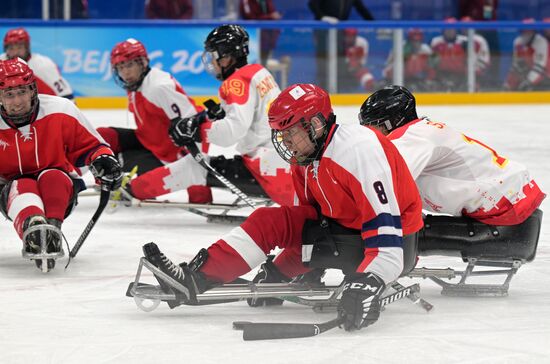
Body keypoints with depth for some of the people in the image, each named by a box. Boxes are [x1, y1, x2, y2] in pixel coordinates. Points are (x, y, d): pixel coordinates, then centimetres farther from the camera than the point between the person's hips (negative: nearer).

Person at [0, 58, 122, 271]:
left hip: (60, 188, 1)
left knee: (52, 177, -34)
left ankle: (52, 227, -59)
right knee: (23, 187, -36)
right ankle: (32, 228, -70)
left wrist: (103, 159, -16)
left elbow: (89, 144, 2)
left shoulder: (60, 110, -10)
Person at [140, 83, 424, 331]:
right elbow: (308, 219, 17)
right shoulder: (305, 161, 5)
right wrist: (279, 271, 8)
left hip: (399, 241, -10)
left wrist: (370, 281, -47)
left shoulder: (360, 149, -28)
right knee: (270, 221, 16)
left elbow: (384, 222, -36)